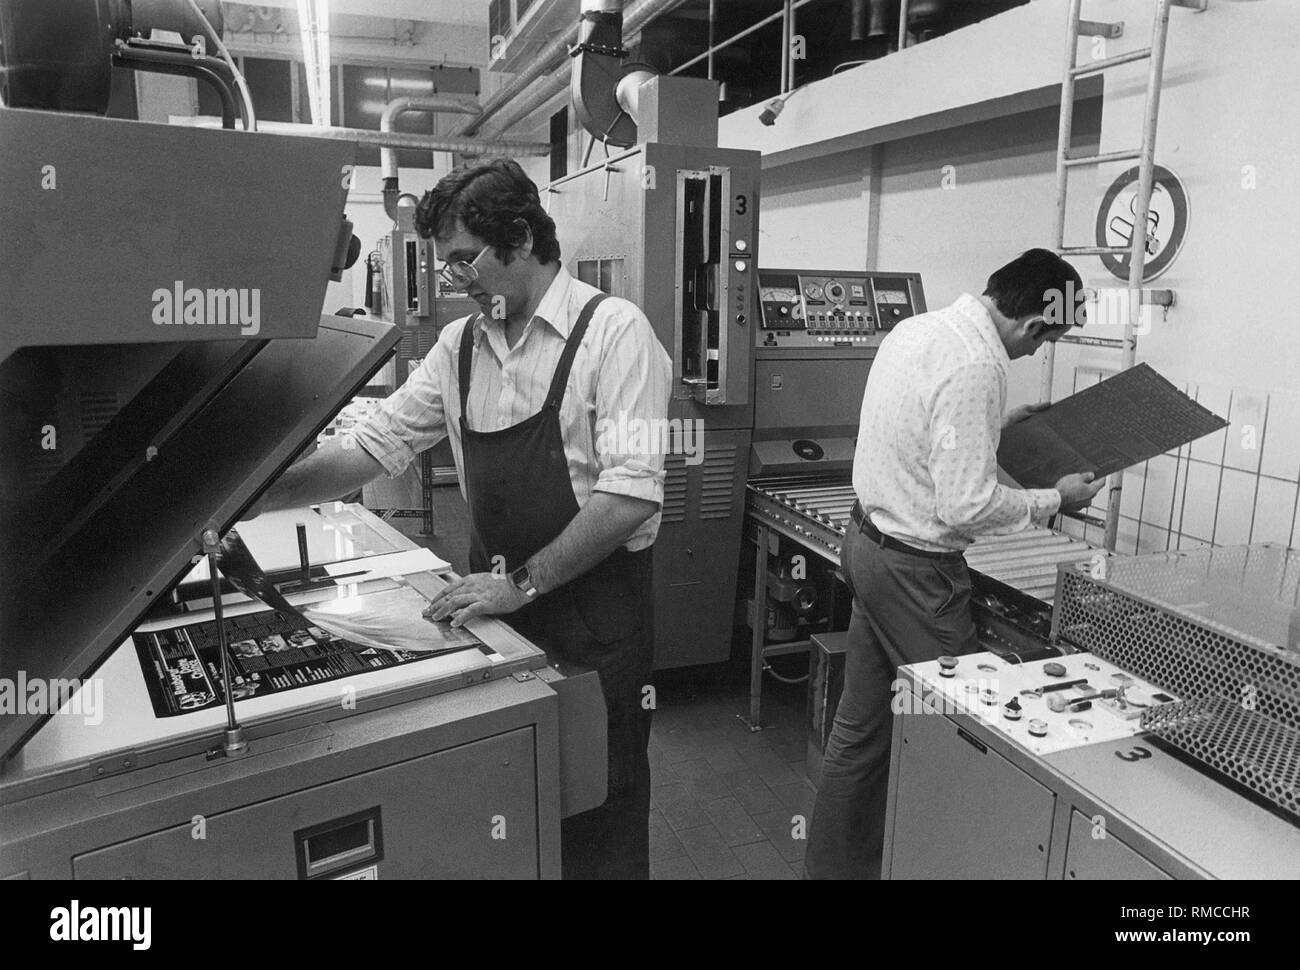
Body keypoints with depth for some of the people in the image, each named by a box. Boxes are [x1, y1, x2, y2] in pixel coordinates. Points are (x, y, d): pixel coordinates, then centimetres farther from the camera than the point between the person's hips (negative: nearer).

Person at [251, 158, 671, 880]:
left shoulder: (613, 330, -13)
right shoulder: (459, 346, 5)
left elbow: (631, 491, -20)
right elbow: (374, 444, 6)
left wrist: (523, 581, -20)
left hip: (595, 609, -5)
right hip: (499, 605, 5)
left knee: (599, 818, 11)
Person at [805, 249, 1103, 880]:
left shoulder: (915, 328, 6)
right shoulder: (975, 368, -23)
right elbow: (966, 506, -23)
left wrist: (995, 424, 22)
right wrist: (1054, 499, -9)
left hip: (867, 540, 10)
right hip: (916, 568, -9)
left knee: (860, 725, 18)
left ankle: (833, 862, 33)